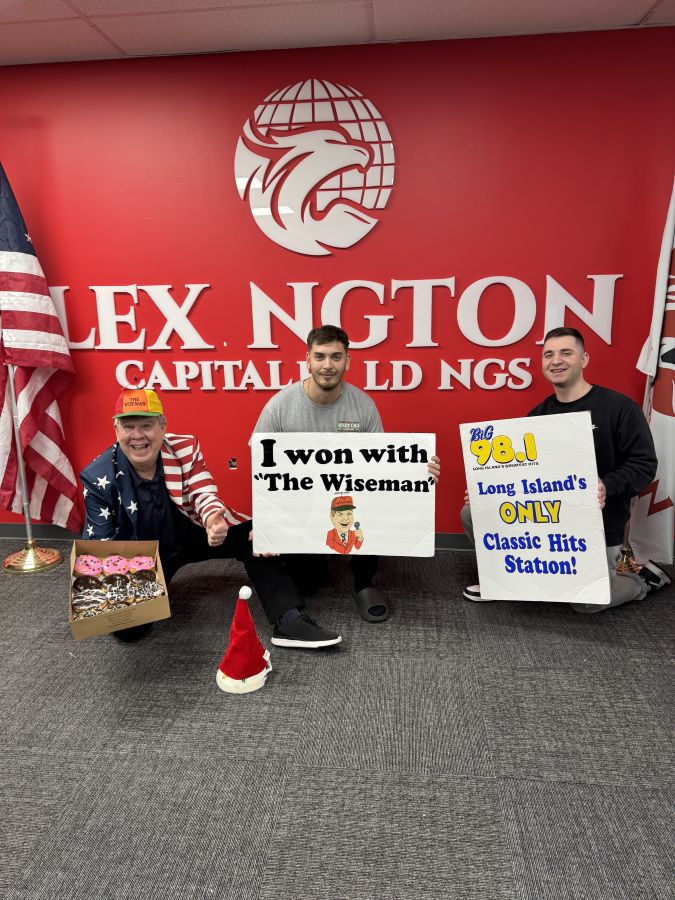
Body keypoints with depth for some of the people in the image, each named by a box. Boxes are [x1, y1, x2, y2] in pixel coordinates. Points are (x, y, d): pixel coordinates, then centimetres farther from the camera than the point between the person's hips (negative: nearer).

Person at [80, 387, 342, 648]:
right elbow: (100, 543, -13)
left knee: (254, 536, -19)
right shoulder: (99, 477, -19)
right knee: (127, 626, -18)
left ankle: (289, 622, -16)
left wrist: (213, 520, -40)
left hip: (194, 535, 2)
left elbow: (203, 494, -14)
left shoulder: (185, 447, -15)